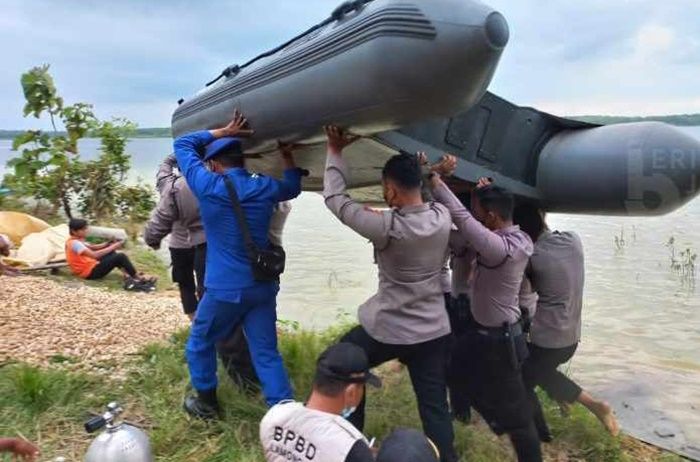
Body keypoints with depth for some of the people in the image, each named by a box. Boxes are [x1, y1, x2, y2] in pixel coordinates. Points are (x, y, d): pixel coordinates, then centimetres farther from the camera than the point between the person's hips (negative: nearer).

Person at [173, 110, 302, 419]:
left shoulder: (207, 186, -9)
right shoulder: (265, 188, 2)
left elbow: (182, 144, 7)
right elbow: (293, 186, 26)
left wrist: (222, 132, 6)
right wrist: (287, 155, 29)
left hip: (225, 288, -4)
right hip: (263, 287, 4)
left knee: (200, 344, 21)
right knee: (266, 353, 10)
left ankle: (206, 402, 35)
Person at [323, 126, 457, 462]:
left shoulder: (387, 226, -24)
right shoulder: (442, 217, -9)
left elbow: (335, 199, -13)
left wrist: (335, 151, -4)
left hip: (389, 330, -4)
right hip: (434, 331, 4)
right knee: (435, 406, 14)